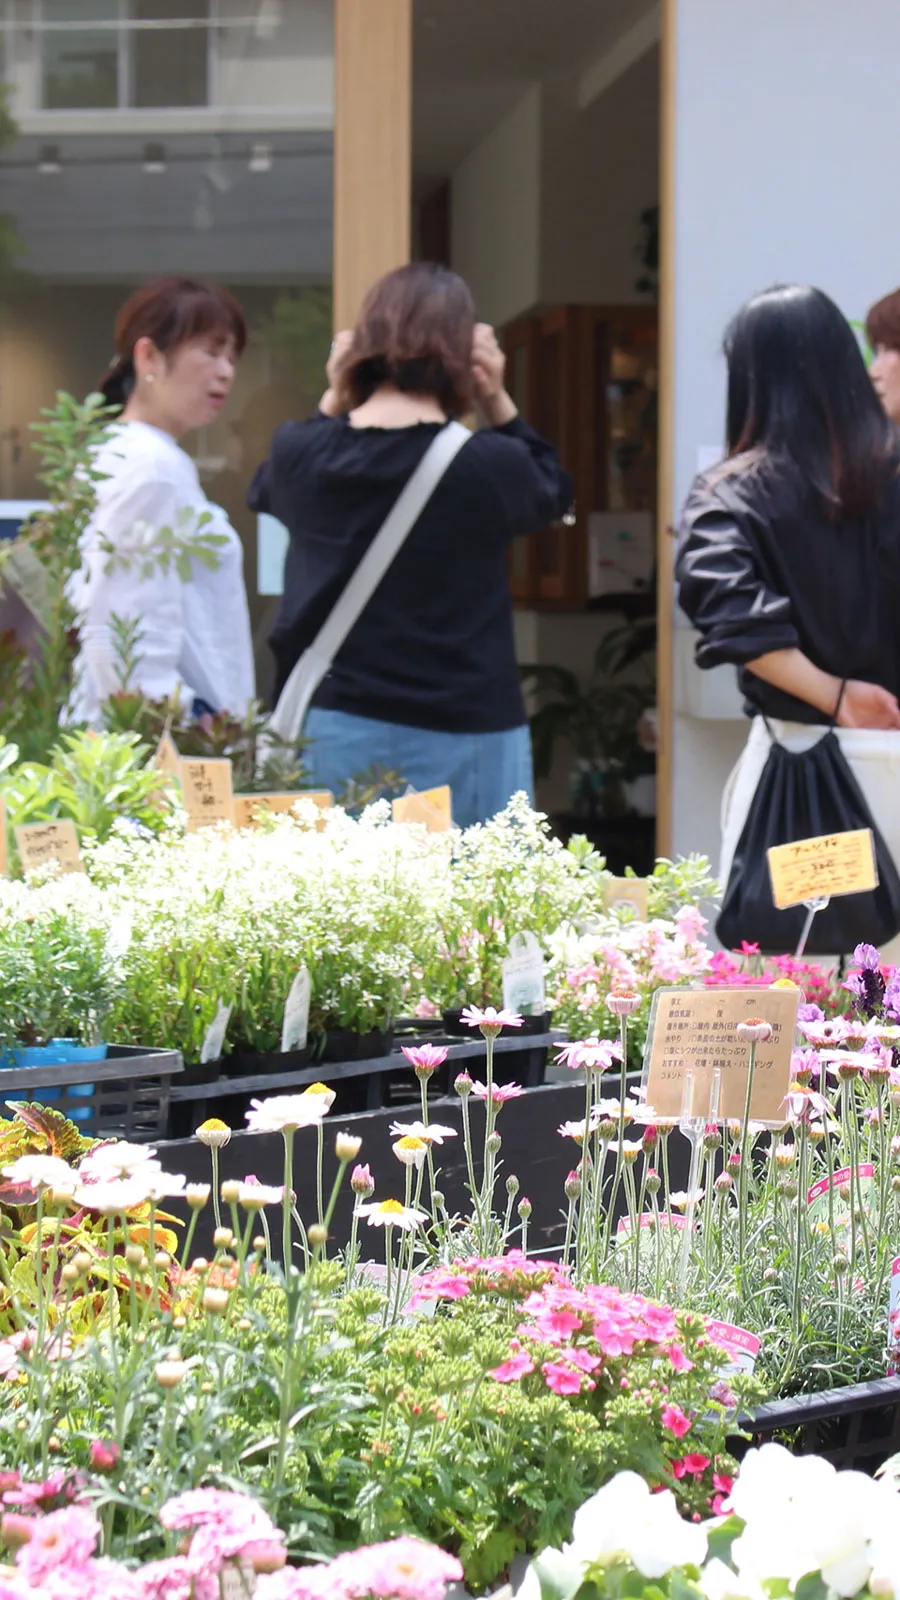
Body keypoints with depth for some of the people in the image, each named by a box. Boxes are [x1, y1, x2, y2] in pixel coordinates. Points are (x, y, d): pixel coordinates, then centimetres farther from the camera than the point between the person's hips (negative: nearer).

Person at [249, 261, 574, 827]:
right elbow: (554, 489, 12)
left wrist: (332, 399, 17)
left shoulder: (298, 455, -2)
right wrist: (498, 401, 8)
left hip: (333, 732, 3)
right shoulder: (490, 467, -10)